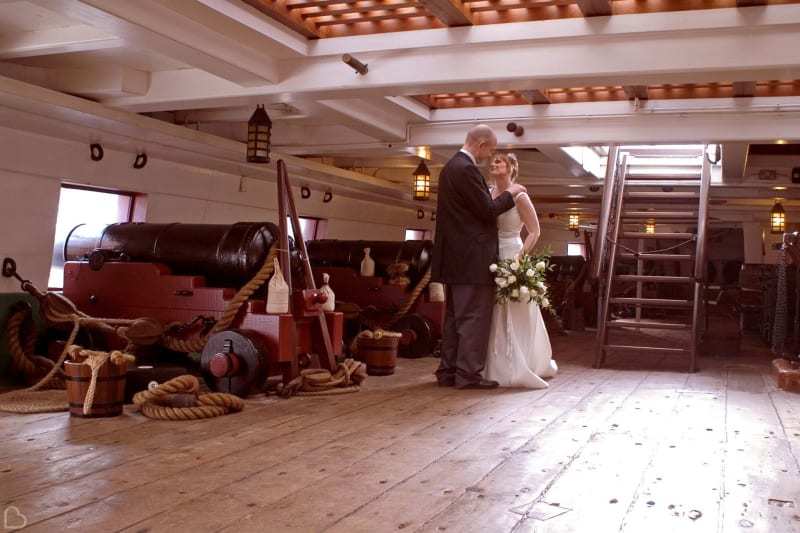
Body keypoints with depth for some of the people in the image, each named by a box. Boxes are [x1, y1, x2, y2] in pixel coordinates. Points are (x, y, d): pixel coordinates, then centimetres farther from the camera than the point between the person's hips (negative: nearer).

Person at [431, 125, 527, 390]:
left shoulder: (450, 167, 16)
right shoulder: (467, 169, -16)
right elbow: (488, 211, -15)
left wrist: (498, 198, 20)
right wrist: (509, 194, 0)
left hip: (455, 257, 10)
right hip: (472, 258, -10)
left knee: (454, 316, 13)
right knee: (474, 317, -4)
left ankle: (448, 371, 17)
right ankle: (468, 374, -2)